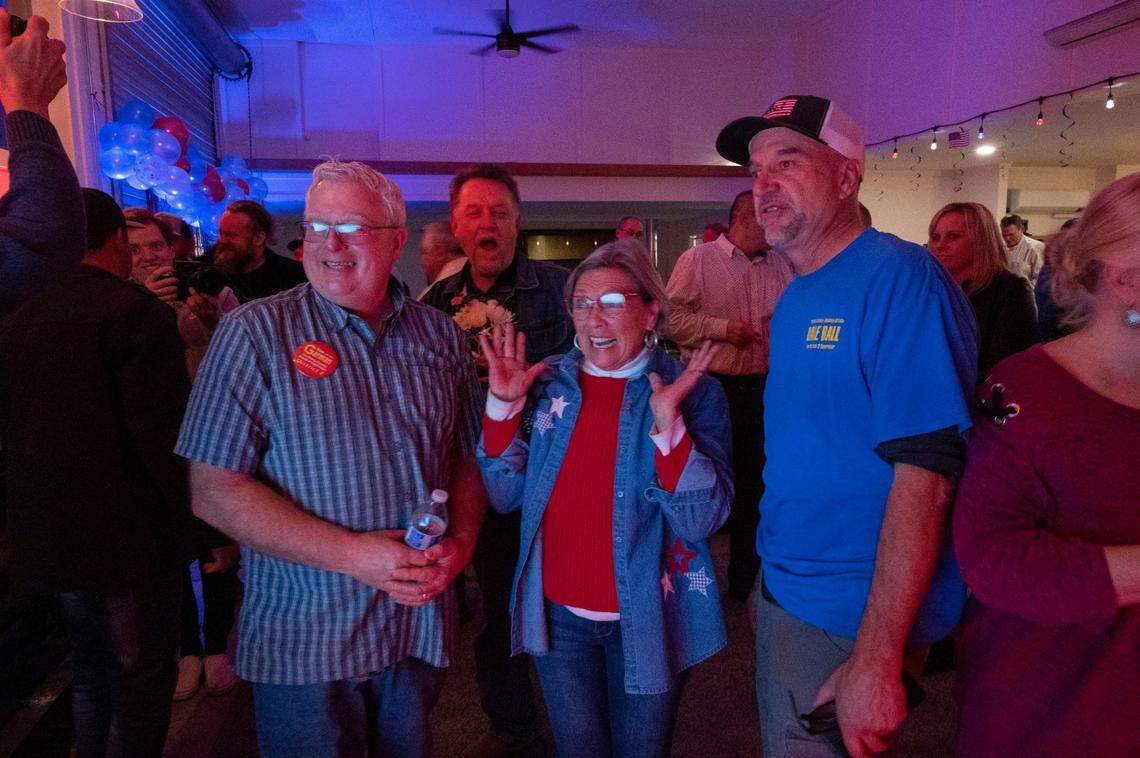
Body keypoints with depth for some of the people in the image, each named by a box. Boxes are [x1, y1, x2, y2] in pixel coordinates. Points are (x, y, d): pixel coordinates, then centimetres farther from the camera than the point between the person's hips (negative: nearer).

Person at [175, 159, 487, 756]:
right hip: (304, 639, -3)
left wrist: (460, 543, -11)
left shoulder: (440, 336, 2)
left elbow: (467, 459, 7)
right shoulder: (255, 333, -9)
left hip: (422, 625, 4)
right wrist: (351, 554, -20)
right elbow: (214, 490, -13)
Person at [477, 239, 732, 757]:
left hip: (644, 621, -2)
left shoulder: (693, 391, -10)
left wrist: (667, 423, -30)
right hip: (558, 616, 3)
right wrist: (504, 402, -13)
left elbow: (703, 519, -18)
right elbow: (505, 496, -2)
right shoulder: (548, 384, -1)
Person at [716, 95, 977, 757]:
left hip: (852, 624, -8)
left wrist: (875, 661, -27)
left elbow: (925, 475, -26)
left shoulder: (900, 279, -19)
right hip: (784, 591, 8)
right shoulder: (796, 297, 8)